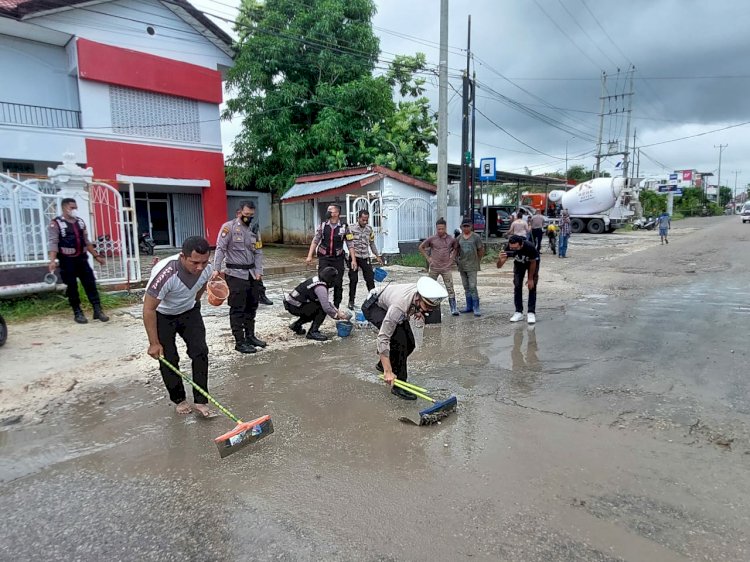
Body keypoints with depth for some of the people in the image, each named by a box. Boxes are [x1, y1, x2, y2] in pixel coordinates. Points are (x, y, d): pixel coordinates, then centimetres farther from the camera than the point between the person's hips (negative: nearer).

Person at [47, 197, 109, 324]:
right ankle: (77, 313, 14)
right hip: (67, 260, -5)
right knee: (72, 287, 4)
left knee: (90, 284, 2)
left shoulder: (80, 222, 12)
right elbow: (53, 243, -14)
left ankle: (98, 310, 5)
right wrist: (52, 261, -26)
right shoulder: (56, 224, -6)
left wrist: (96, 256, 15)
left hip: (82, 258, 5)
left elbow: (86, 241, 17)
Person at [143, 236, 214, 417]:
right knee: (168, 359, -1)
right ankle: (179, 400, 20)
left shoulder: (207, 269, -22)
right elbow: (149, 309, -29)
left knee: (200, 352, -7)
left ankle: (200, 401, 1)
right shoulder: (165, 273, -38)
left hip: (189, 311, 4)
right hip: (161, 315, -4)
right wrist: (154, 343, -23)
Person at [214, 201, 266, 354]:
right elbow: (220, 249, -12)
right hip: (235, 274, -6)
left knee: (252, 306, 13)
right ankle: (239, 342, 3)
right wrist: (217, 269, -19)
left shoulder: (253, 229, 11)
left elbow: (258, 252, 10)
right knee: (237, 309, -2)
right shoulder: (229, 227, -7)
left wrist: (259, 271, 0)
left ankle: (250, 336, 26)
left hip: (251, 274, 7)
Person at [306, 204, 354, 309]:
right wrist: (309, 256, -3)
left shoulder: (344, 227, -1)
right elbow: (315, 241, 5)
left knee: (338, 284, 4)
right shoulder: (323, 225, 3)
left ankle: (336, 307, 17)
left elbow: (350, 244, 0)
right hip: (324, 258, 0)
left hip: (338, 259, 0)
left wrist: (354, 260, -5)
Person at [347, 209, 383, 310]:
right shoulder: (351, 229, -7)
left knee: (370, 279, 3)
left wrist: (377, 256, 15)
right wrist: (353, 259, -18)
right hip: (354, 257, -3)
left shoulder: (369, 229, 7)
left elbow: (372, 243, 16)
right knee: (353, 280, 1)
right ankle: (351, 301, 12)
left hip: (365, 258, 3)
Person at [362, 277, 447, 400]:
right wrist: (388, 372, -41)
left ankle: (382, 365, 27)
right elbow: (383, 337, -41)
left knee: (409, 344, 0)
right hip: (374, 307, -7)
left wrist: (419, 311, -13)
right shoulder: (398, 307, -44)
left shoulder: (424, 291, -27)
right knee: (398, 338, -28)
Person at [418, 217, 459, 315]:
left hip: (446, 268, 0)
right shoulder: (432, 239, -4)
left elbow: (456, 248, 20)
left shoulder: (451, 239, 0)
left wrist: (452, 257, 7)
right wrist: (427, 258, 2)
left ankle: (454, 309, -3)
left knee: (450, 289, -5)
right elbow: (421, 247, 8)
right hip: (434, 268, 0)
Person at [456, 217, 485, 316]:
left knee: (472, 287, -11)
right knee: (466, 287, 11)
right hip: (462, 266, 5)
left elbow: (481, 250, 0)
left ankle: (476, 308, -6)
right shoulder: (459, 237, 7)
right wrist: (457, 258, 8)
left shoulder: (476, 237, -5)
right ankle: (469, 306, 20)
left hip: (472, 266, -5)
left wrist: (477, 260, 3)